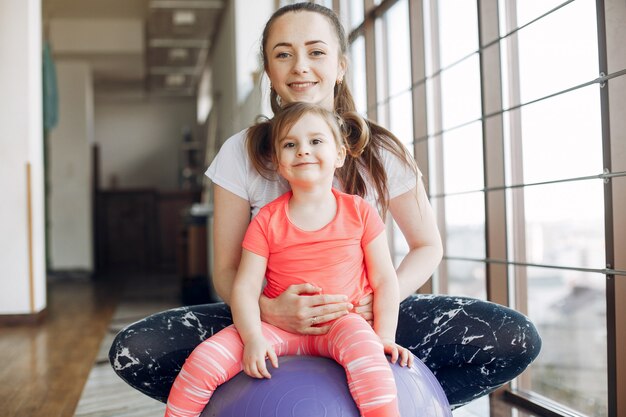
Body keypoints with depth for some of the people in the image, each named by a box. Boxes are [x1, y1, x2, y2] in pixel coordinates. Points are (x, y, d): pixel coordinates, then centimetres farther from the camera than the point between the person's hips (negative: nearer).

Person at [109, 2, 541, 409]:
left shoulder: (379, 151, -6)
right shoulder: (241, 153, -6)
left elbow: (428, 246, 3)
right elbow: (226, 269, -4)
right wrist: (267, 309, -28)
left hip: (360, 316, 0)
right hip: (274, 317, 1)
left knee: (515, 338, -21)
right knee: (133, 350, -23)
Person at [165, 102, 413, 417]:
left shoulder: (359, 212, 2)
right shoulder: (267, 221, 1)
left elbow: (384, 280, 3)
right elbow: (244, 287, -4)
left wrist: (384, 336, -7)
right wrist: (253, 338, -19)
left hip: (342, 322, -1)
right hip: (279, 325, 1)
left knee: (362, 343, -37)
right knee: (205, 358, -17)